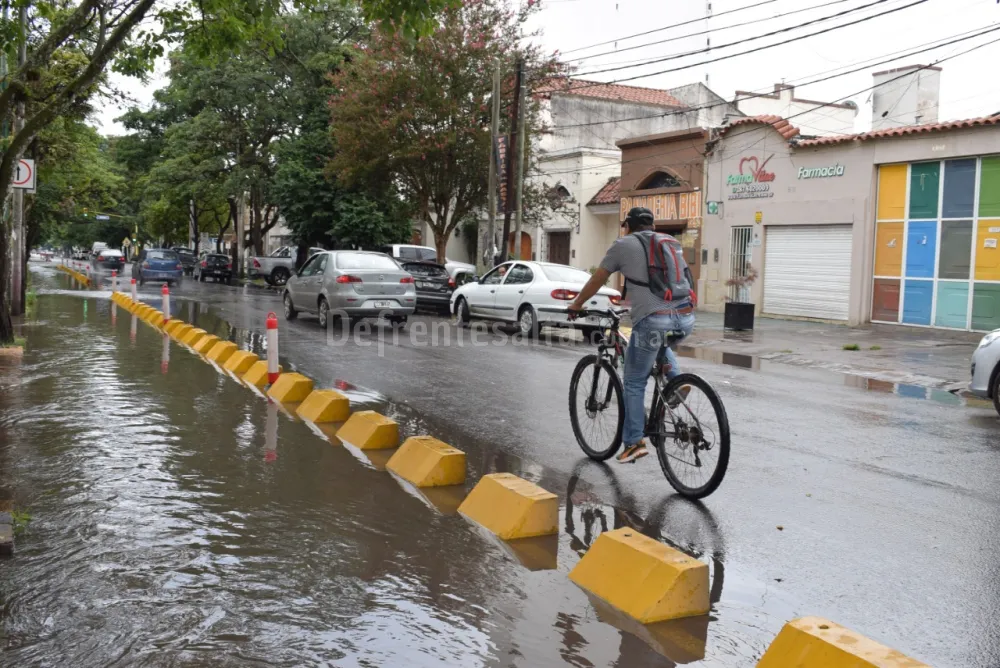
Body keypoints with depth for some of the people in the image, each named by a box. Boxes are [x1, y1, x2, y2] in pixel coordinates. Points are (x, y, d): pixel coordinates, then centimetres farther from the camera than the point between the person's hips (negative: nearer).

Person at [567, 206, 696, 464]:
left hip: (653, 319, -5)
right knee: (660, 342, 39)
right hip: (685, 318, 5)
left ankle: (634, 442, 8)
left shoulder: (623, 245, 9)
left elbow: (596, 281, 16)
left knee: (634, 383, 8)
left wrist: (576, 305, 31)